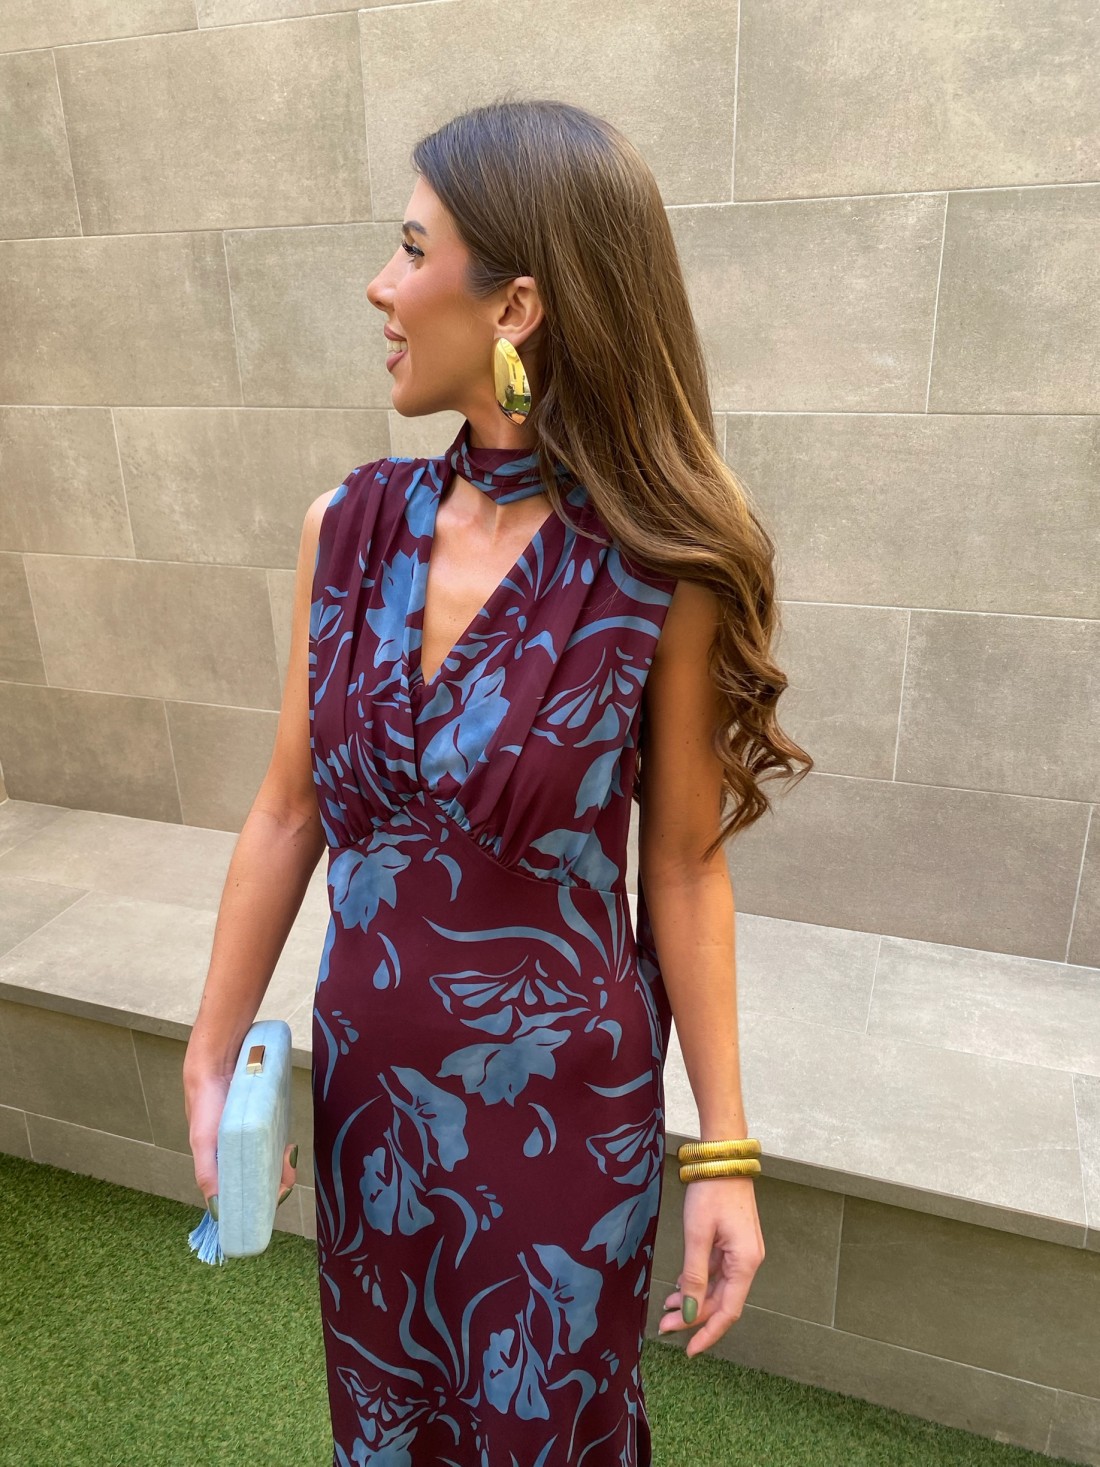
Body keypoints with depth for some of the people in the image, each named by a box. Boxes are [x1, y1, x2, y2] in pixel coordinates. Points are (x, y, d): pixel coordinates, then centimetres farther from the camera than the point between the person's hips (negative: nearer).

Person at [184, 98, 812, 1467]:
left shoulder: (661, 577, -19)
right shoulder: (349, 528, -8)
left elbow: (682, 866, -11)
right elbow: (288, 814, -2)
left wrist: (724, 1154, -6)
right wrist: (213, 1061, 3)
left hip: (567, 1106, -3)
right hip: (364, 1081, 4)